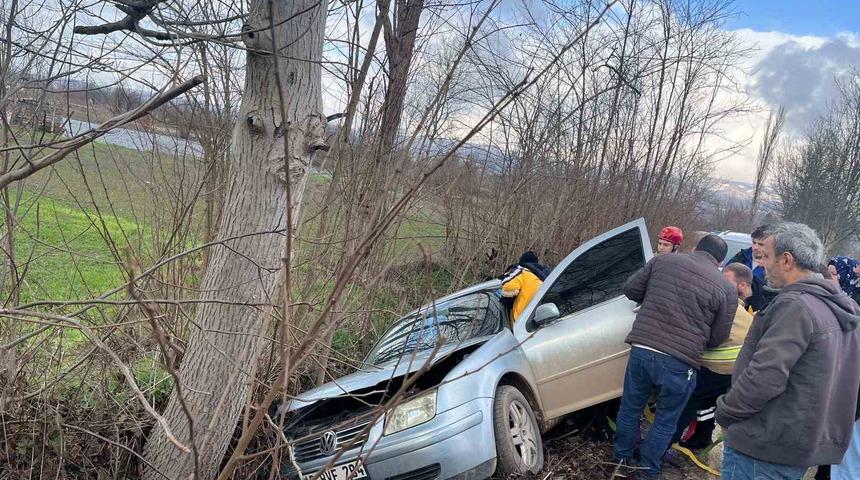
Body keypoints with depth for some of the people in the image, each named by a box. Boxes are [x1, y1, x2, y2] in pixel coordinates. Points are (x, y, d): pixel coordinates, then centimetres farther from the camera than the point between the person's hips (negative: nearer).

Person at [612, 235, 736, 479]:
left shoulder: (663, 260, 7)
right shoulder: (726, 289, 1)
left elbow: (631, 289, 10)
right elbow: (718, 337, 6)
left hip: (641, 349, 3)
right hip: (680, 362, -2)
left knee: (630, 408, 21)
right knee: (666, 421, 18)